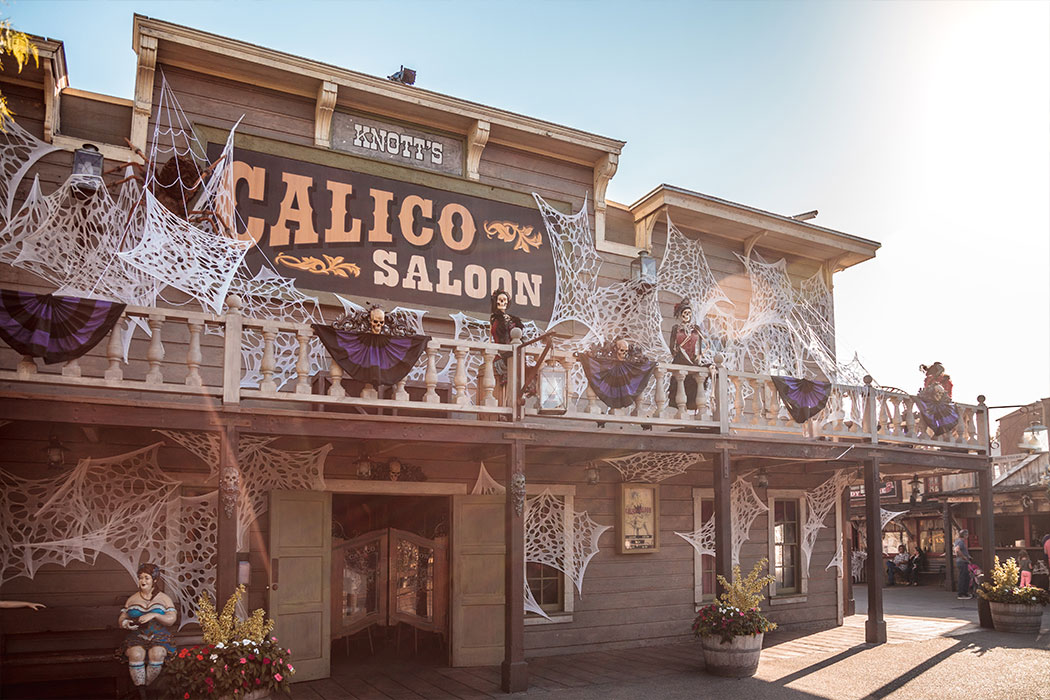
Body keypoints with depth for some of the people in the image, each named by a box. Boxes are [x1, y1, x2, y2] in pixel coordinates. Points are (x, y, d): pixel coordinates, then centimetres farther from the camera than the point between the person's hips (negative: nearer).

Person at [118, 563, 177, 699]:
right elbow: (120, 620, 13)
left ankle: (144, 685, -16)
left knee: (157, 654, -33)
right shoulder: (132, 599, 14)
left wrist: (154, 615, -20)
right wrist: (126, 623, -12)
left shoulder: (163, 598, 6)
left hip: (159, 638, -1)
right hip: (136, 637, 1)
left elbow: (171, 619, -4)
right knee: (136, 654, -32)